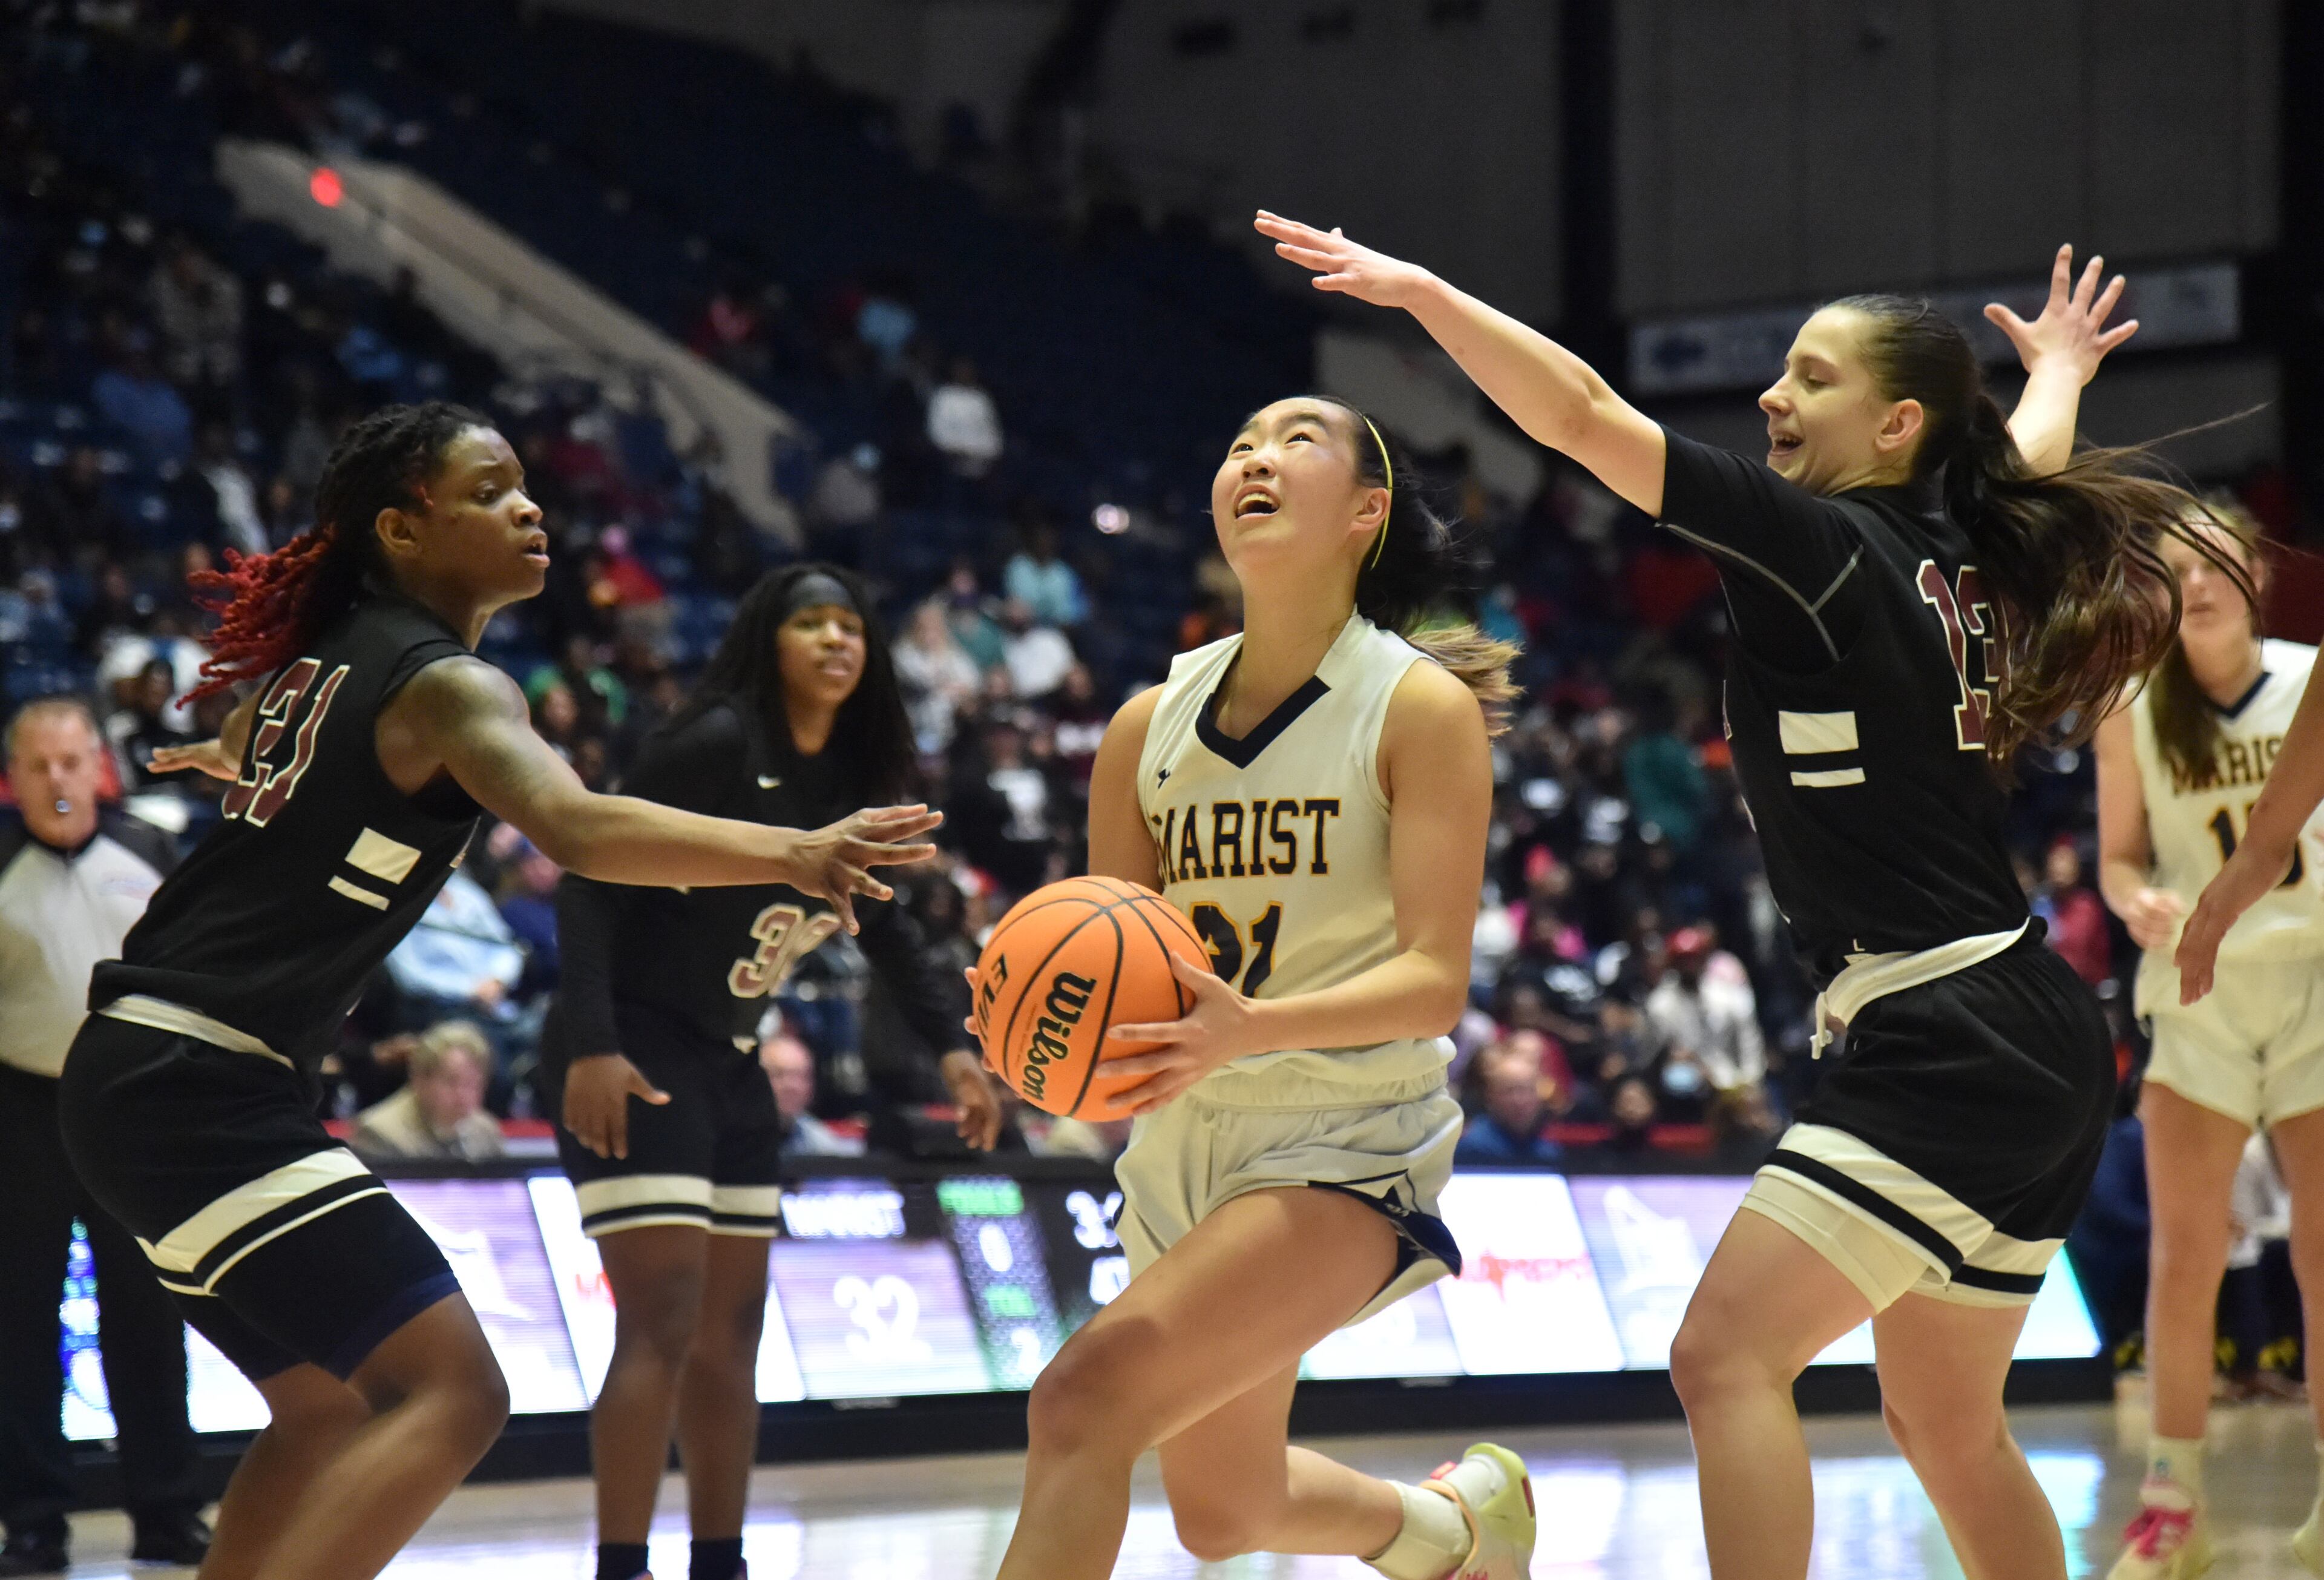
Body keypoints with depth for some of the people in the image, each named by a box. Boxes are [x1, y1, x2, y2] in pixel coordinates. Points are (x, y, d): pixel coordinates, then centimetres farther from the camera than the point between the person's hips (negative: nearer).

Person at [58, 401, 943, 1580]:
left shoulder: (318, 653, 13)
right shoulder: (445, 683, -14)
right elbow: (573, 828, -35)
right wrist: (786, 854, -47)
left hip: (141, 1077, 10)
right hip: (200, 1087, -10)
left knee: (327, 1407, 21)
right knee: (450, 1393, -18)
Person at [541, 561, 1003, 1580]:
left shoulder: (852, 778, 4)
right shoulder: (716, 746, -18)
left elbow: (883, 924, 19)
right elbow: (592, 876, -22)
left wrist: (951, 1044, 11)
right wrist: (590, 1044, -29)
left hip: (727, 1065, 9)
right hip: (630, 1057, -9)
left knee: (730, 1330, 12)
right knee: (663, 1321, -15)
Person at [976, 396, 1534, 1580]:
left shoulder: (1423, 709, -11)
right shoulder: (1152, 725, 2)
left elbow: (1434, 981, -19)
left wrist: (1252, 1029, -35)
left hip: (1347, 1146, -7)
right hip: (1184, 1144, 7)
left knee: (1084, 1400, -27)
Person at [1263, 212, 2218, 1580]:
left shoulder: (1823, 544, -10)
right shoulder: (1966, 549, 13)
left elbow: (1584, 415, -14)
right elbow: (2030, 455, 39)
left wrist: (1418, 289, -10)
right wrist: (2059, 371, 60)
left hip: (1946, 1044, -10)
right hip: (2038, 1049, 10)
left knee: (1728, 1353, -16)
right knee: (1948, 1427, 18)